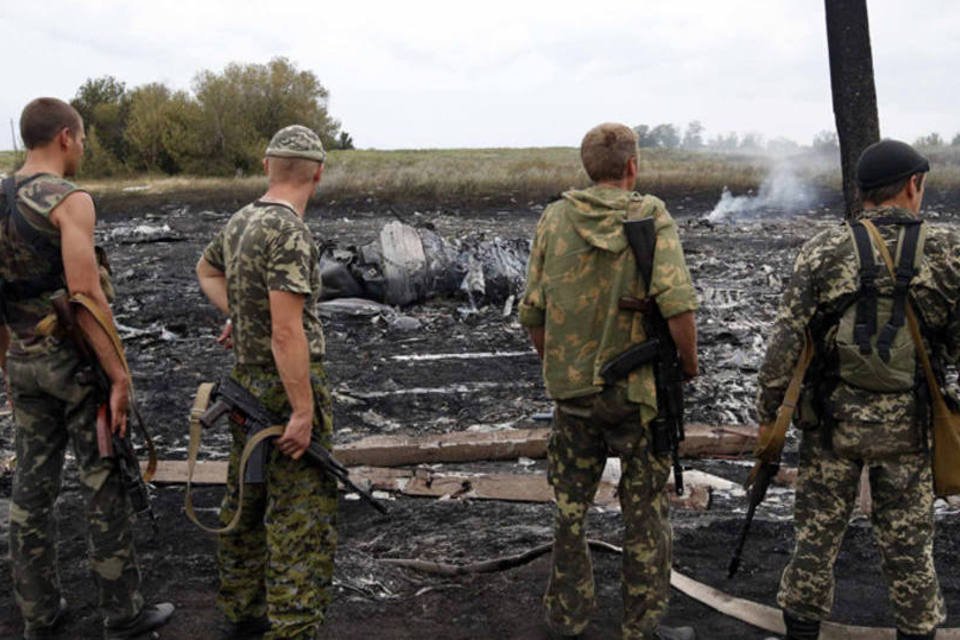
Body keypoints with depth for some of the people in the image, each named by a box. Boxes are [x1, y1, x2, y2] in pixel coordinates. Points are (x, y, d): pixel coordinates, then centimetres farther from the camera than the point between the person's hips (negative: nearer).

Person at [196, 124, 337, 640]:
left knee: (246, 503, 18)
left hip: (247, 381, 9)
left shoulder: (240, 222, 7)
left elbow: (206, 270, 28)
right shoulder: (289, 233, -20)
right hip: (288, 386, -9)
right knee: (303, 518, -3)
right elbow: (287, 331, -25)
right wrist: (304, 411, -22)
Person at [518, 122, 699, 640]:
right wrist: (689, 364, -4)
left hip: (572, 389, 3)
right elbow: (677, 303, -20)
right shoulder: (651, 218, -9)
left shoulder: (555, 219, 0)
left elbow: (532, 313, 1)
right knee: (645, 511, 12)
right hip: (639, 390, -2)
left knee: (570, 508, 17)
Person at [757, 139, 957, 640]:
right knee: (908, 542, 14)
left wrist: (768, 411, -1)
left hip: (832, 416, 0)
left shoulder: (825, 250, -6)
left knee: (817, 532, 11)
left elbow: (786, 339, -8)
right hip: (907, 424, 0)